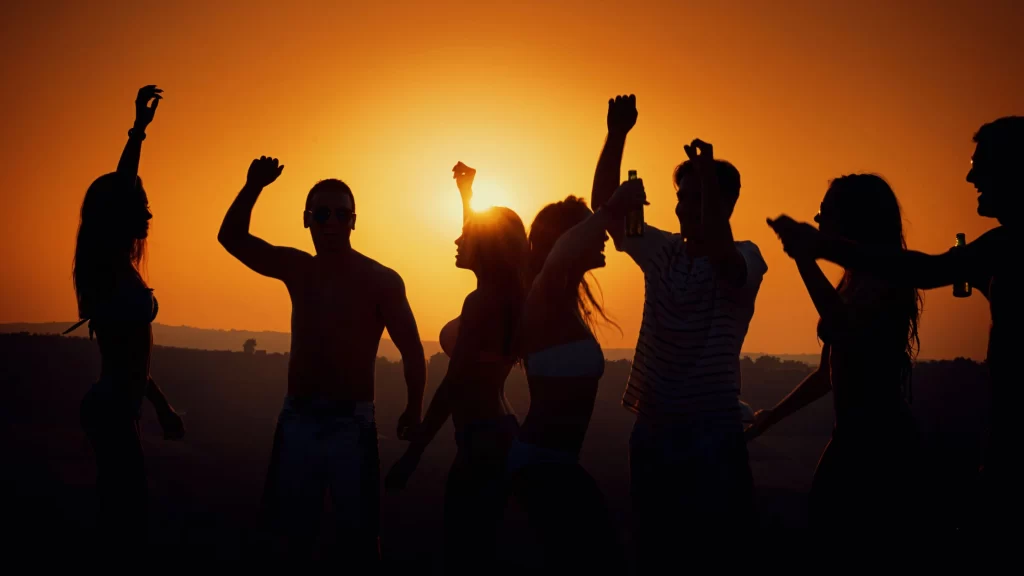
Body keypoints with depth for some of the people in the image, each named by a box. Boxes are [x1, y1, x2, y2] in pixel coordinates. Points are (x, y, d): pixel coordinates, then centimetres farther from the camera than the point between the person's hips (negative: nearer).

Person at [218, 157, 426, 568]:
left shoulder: (381, 279, -6)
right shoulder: (296, 268, 8)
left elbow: (411, 349, -7)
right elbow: (232, 238, 3)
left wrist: (413, 409, -16)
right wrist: (253, 187, -13)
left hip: (350, 422, -4)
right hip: (296, 418, 4)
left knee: (358, 542, 0)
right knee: (290, 535, 13)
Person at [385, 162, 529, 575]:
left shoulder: (482, 300, -17)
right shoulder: (504, 295, 8)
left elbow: (453, 385, -20)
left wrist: (412, 453, -18)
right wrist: (467, 192, 39)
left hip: (481, 439, -9)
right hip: (498, 433, 9)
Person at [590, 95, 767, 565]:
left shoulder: (745, 259, -8)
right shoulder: (660, 251, 7)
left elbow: (717, 255, -32)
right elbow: (605, 206, 2)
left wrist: (709, 175, -41)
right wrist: (616, 135, -9)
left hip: (712, 435, -5)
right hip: (652, 428, 5)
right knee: (652, 552, 12)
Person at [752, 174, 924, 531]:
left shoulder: (884, 279, -12)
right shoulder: (853, 281, 14)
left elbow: (848, 333, -32)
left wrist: (803, 258, -29)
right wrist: (770, 417, 23)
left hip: (882, 441, -9)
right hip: (851, 437, 9)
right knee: (823, 518, 14)